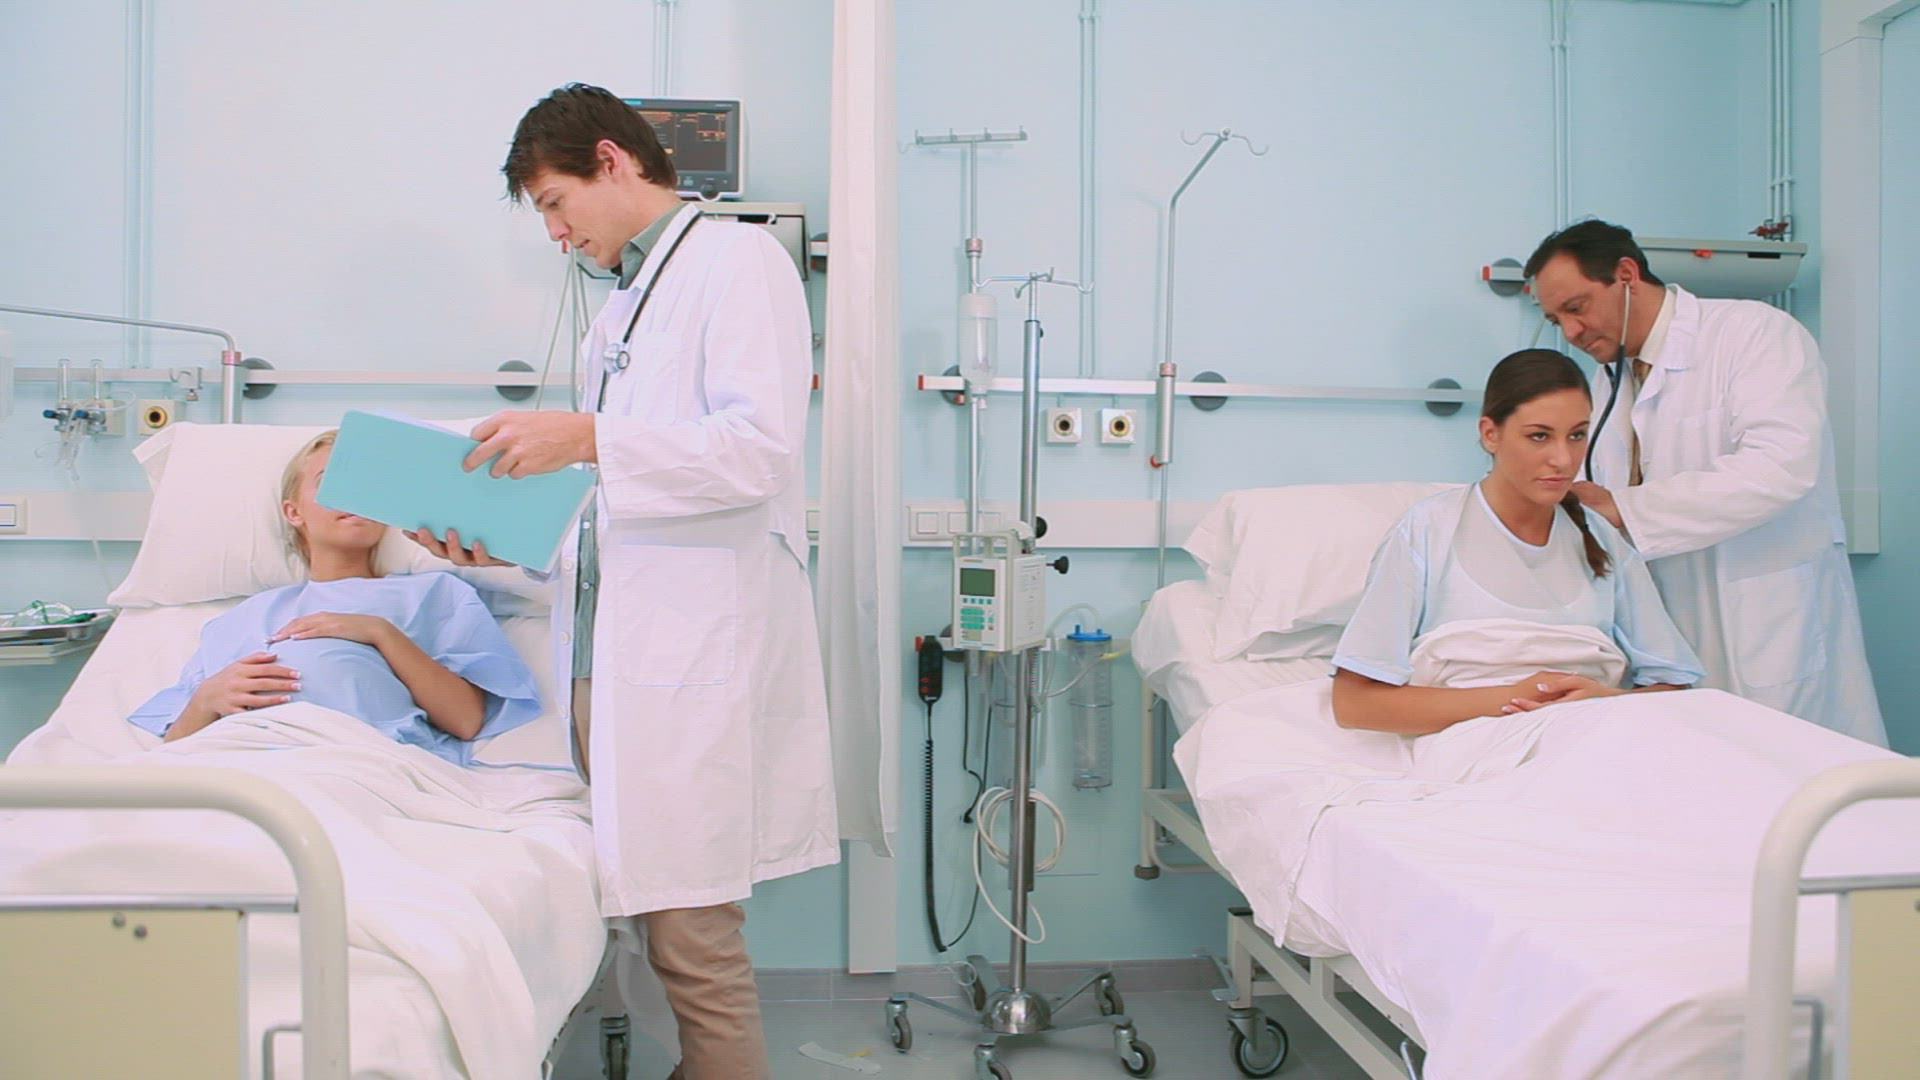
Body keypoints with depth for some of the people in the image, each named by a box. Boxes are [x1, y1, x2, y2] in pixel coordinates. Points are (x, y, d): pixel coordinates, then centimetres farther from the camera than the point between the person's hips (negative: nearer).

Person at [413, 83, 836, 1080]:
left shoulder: (738, 261, -2)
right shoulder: (619, 311, 24)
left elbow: (759, 446, -16)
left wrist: (587, 438, -19)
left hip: (697, 651, -8)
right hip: (611, 649, 8)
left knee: (690, 931, -5)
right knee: (656, 914, 10)